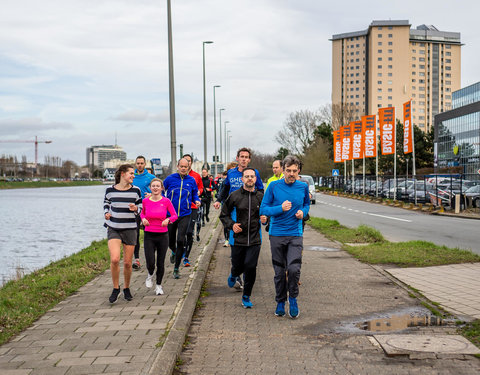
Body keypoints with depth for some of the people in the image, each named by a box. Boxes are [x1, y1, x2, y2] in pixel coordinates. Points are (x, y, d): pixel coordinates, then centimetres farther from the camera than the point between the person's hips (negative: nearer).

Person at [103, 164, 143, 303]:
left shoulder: (136, 190, 0)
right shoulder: (110, 190, -1)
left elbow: (141, 208, 8)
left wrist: (135, 209, -14)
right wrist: (106, 213, -1)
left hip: (130, 229, 1)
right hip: (113, 229, -1)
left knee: (127, 263, 4)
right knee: (114, 259, -18)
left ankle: (126, 288, 28)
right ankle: (116, 288, 3)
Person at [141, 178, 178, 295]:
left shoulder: (166, 201, -5)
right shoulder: (145, 201, -1)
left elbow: (175, 215, 2)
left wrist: (168, 220, -18)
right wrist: (143, 219, -4)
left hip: (163, 235, 0)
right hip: (149, 236, 0)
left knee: (160, 263, 6)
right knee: (150, 263, -10)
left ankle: (158, 285, 27)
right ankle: (150, 275, 26)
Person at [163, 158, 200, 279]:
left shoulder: (191, 180, 3)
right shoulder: (170, 179, -1)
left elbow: (195, 194, 16)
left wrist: (197, 201, -3)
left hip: (184, 215, -1)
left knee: (180, 241, -12)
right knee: (170, 241, 11)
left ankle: (176, 269, -1)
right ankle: (174, 252, 50)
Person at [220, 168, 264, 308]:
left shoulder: (261, 196, 4)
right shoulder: (234, 196, -1)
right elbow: (224, 214, 7)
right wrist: (231, 224, -10)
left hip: (254, 240, 0)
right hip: (238, 239, 0)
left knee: (251, 267, -8)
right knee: (238, 266, 9)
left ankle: (246, 297, 10)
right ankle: (233, 275, 48)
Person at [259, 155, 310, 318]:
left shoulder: (303, 187, 3)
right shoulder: (274, 186, -3)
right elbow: (263, 209, -2)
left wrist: (303, 212, 0)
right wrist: (281, 208, -17)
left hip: (295, 234, 0)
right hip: (277, 234, 0)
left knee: (294, 269, -15)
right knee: (279, 271, 7)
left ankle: (293, 298, 9)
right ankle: (280, 302, 25)